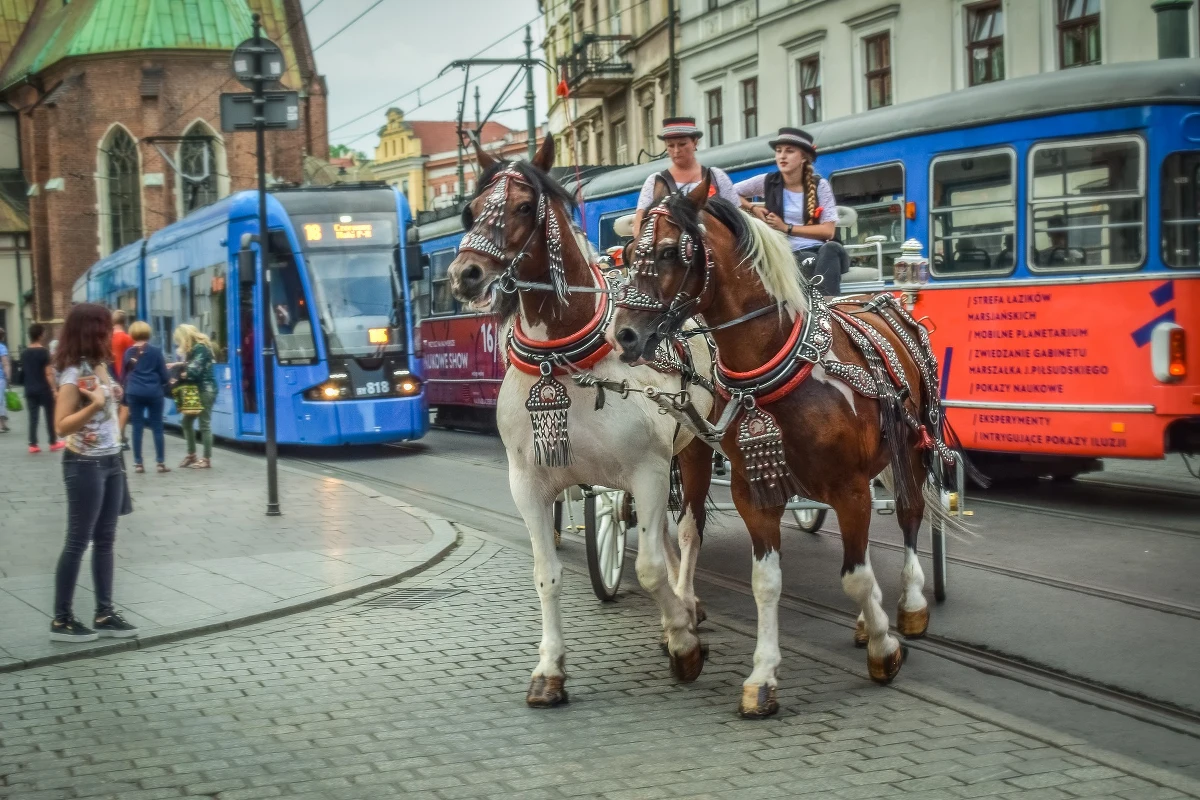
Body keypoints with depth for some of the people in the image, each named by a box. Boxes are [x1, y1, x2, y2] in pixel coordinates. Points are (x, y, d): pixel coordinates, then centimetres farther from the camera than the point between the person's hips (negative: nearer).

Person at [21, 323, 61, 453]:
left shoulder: (24, 353, 6)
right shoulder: (43, 351, -12)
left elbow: (23, 371, 12)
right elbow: (48, 373, -14)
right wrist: (54, 389, -12)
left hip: (29, 390, 5)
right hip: (43, 389, -5)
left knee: (33, 417, 5)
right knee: (50, 416, 7)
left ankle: (33, 445, 3)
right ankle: (53, 443, 14)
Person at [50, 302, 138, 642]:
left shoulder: (99, 366, 9)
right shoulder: (74, 374, -16)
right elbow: (61, 425, -19)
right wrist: (94, 404, -30)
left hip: (110, 461, 8)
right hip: (85, 465, -8)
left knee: (105, 539, 10)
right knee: (78, 542, -2)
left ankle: (104, 614, 16)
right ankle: (61, 620, 6)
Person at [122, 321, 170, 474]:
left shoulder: (128, 353, 6)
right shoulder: (156, 351, -1)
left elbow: (123, 375, 13)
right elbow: (164, 375, 1)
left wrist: (125, 394, 23)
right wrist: (164, 389, 20)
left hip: (134, 393, 2)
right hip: (154, 392, -2)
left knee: (137, 428, 5)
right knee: (157, 427, 3)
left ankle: (138, 463, 5)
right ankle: (160, 463, 3)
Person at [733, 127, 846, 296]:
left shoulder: (819, 186, 2)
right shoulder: (767, 182, 5)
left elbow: (828, 230, -5)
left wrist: (787, 228, -10)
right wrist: (753, 209, 0)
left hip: (819, 250, 1)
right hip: (784, 253, -1)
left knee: (832, 248, -36)